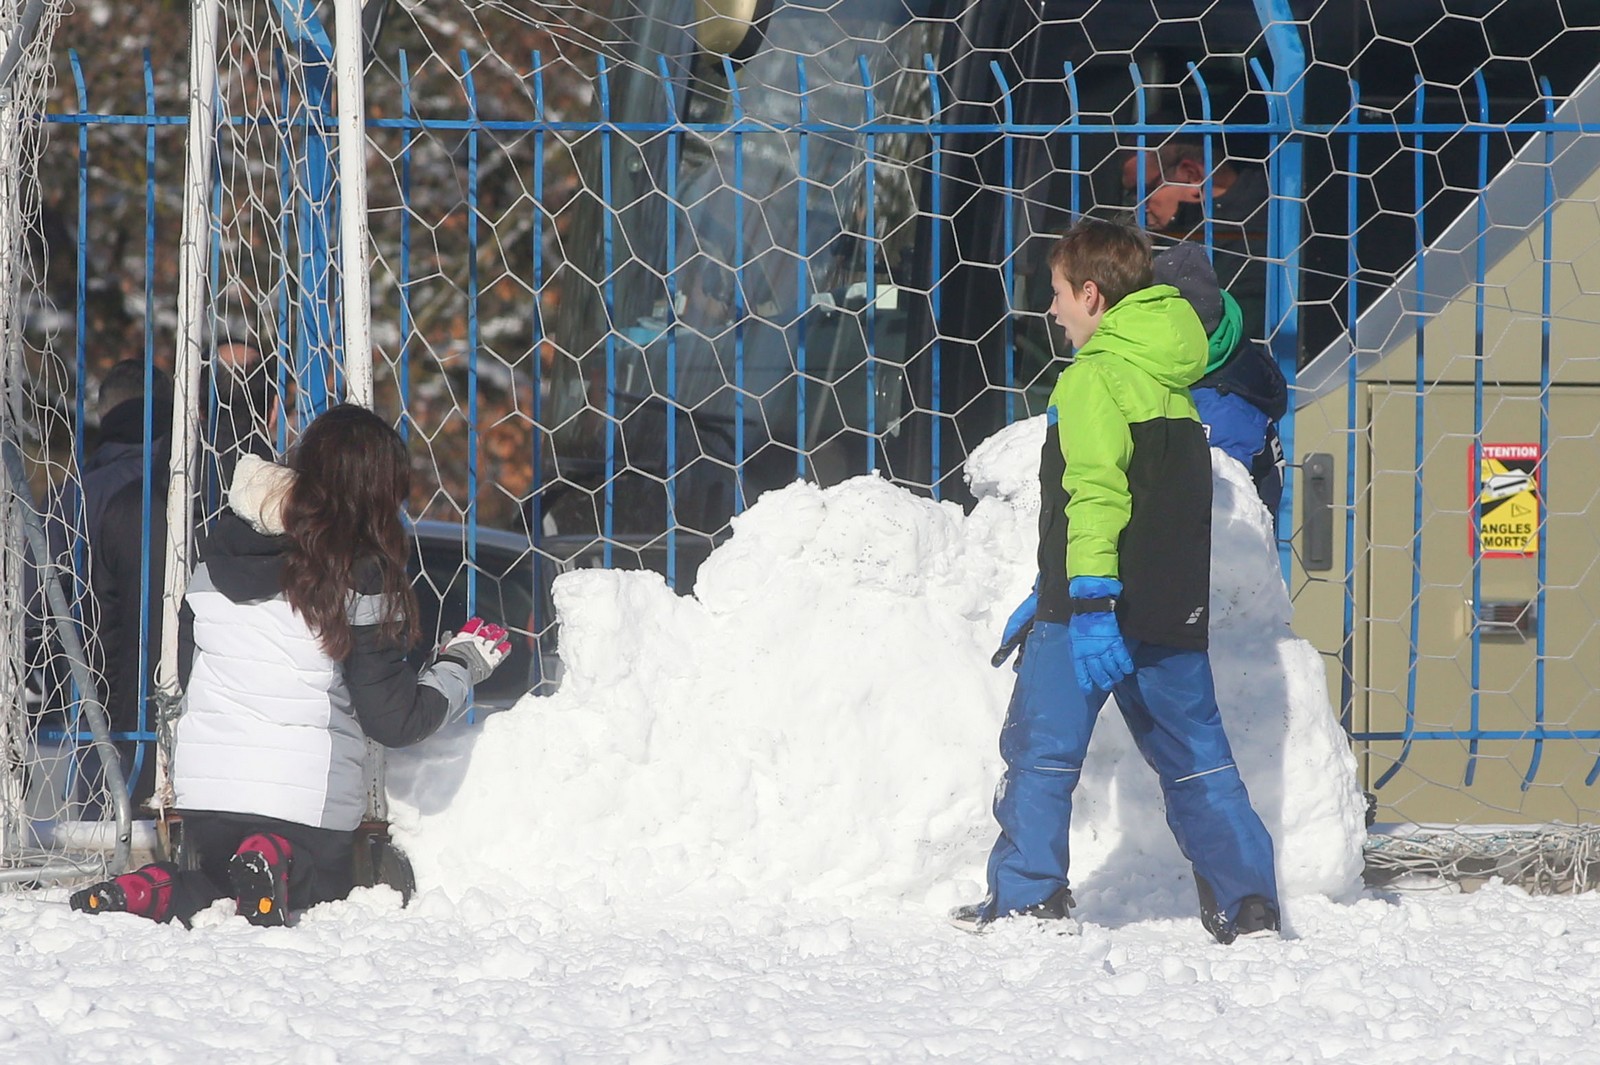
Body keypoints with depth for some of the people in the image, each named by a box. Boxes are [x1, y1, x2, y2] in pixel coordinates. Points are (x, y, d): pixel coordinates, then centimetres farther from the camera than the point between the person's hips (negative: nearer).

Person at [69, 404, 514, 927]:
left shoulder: (216, 558, 4)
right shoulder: (359, 575, -12)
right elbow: (394, 719, -7)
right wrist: (463, 663, 8)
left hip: (203, 785, 4)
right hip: (305, 797, -4)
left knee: (217, 882, 27)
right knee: (318, 886, 21)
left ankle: (160, 890, -8)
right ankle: (270, 866, -15)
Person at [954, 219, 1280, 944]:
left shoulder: (1093, 378, -9)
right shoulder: (1169, 381, 18)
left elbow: (1096, 495, -20)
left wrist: (1087, 603, -26)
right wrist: (1051, 594, 31)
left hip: (1096, 609, -8)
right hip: (1176, 611, 8)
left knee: (1042, 749, 2)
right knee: (1195, 756, 9)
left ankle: (1028, 898, 2)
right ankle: (1247, 903, 3)